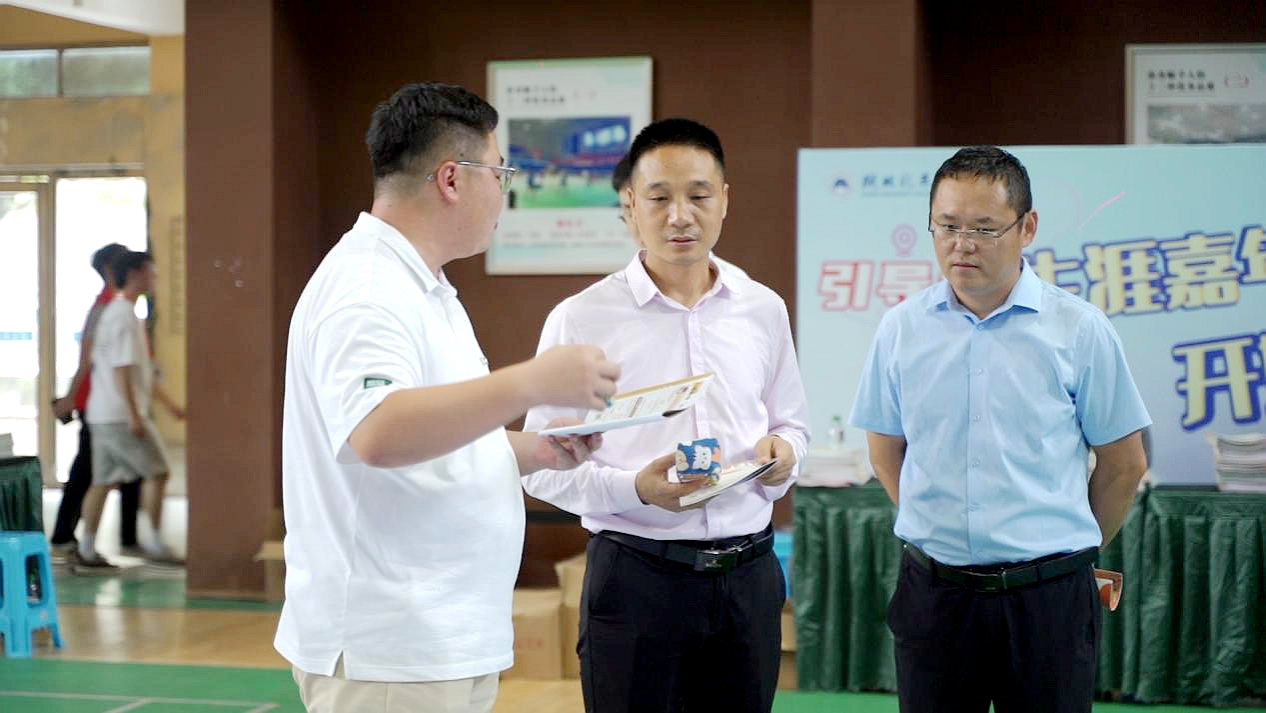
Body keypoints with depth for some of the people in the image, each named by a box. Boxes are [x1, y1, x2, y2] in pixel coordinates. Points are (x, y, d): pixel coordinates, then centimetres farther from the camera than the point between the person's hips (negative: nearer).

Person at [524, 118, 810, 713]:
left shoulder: (763, 310, 8)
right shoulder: (581, 319, -4)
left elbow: (791, 421, 20)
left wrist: (783, 450, -4)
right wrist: (634, 487, -21)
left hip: (747, 574, 4)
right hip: (635, 575, -3)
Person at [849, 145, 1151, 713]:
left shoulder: (1078, 329, -2)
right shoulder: (901, 329, 4)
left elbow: (1124, 464, 5)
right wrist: (944, 534, 13)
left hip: (1047, 598, -2)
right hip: (933, 593, 2)